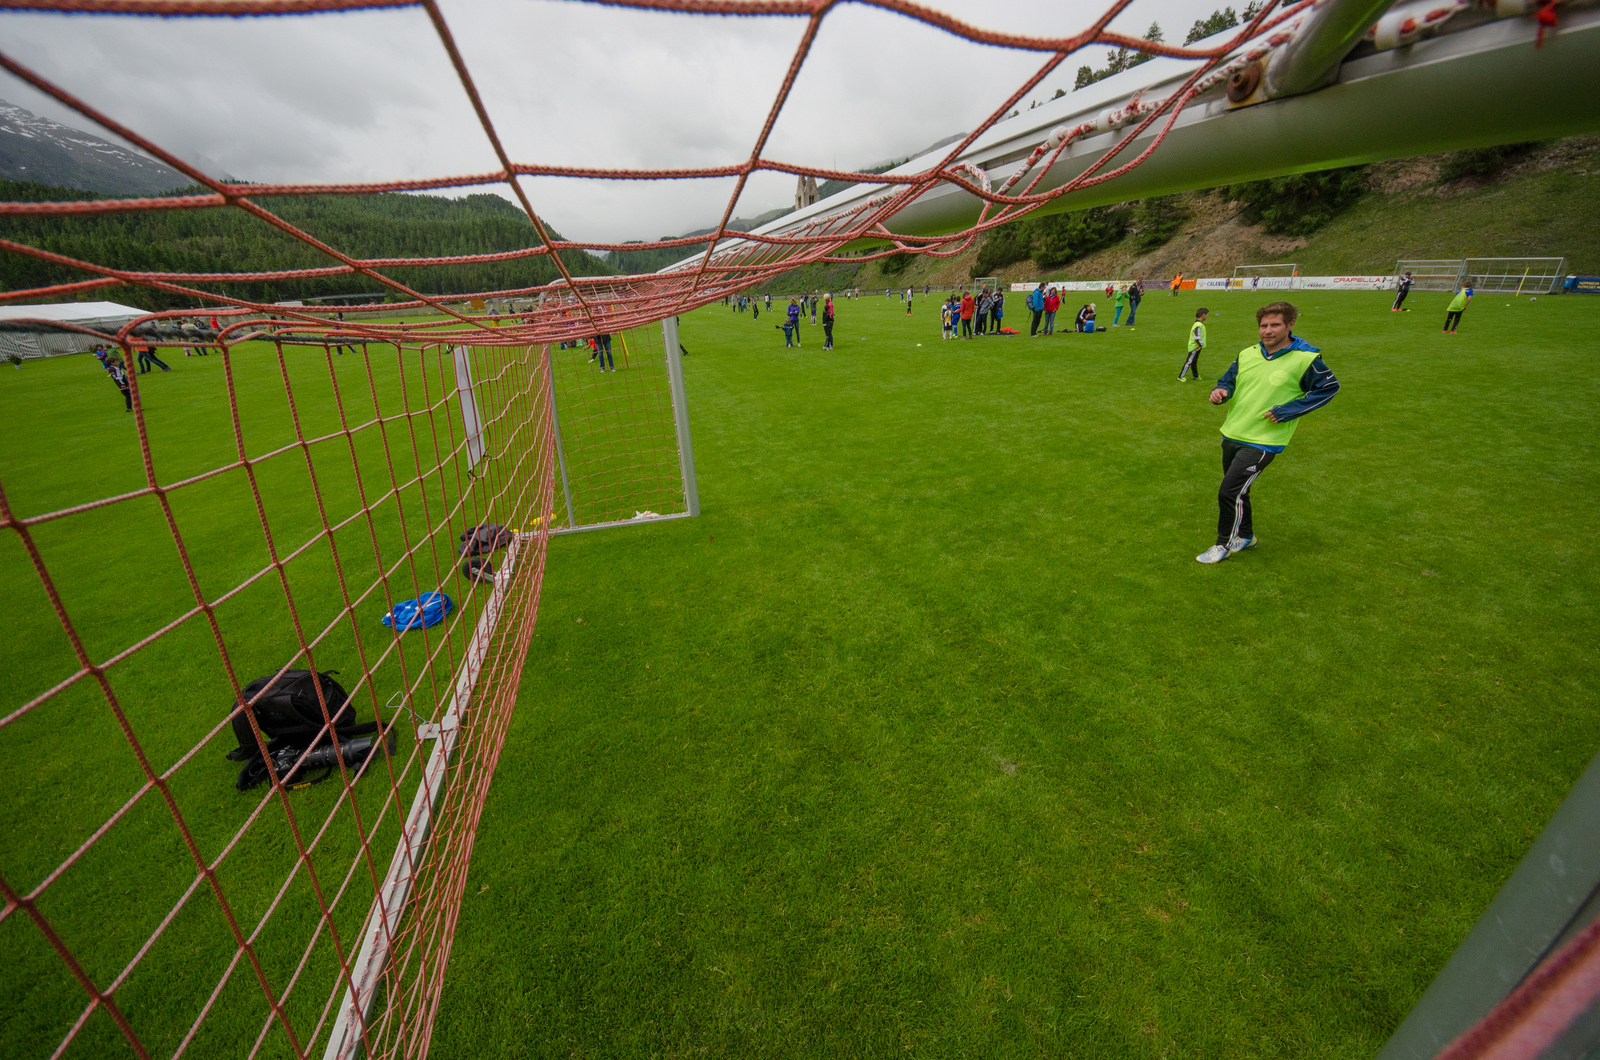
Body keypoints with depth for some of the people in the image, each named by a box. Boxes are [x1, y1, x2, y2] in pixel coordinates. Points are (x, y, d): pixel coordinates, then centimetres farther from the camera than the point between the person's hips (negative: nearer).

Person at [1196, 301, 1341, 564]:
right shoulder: (1247, 354, 4)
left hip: (1262, 442, -6)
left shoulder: (1305, 359, -10)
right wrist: (1220, 392, -10)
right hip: (1232, 434, 6)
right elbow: (1228, 381, 15)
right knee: (1237, 491, 18)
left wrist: (1287, 411, -13)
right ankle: (1245, 535, 40)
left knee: (1229, 492, -11)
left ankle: (1224, 544, 10)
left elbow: (1330, 387, -2)